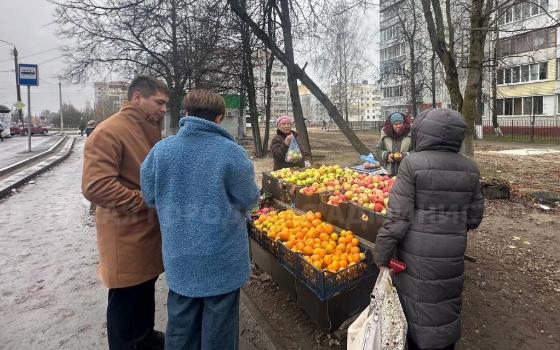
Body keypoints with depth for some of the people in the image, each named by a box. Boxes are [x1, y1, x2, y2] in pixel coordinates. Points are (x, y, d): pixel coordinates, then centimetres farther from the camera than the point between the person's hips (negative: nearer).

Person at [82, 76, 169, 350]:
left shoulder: (150, 130, 12)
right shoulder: (109, 132, -17)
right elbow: (95, 186, -25)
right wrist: (145, 202, -20)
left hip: (151, 226, 9)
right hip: (126, 232, -9)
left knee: (146, 287, 23)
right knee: (125, 297, 7)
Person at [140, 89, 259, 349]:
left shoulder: (160, 150, -7)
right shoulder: (231, 152, -17)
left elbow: (150, 196, 2)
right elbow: (249, 198, -9)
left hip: (179, 255, 4)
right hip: (222, 256, -3)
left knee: (181, 322, 21)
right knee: (219, 324, 16)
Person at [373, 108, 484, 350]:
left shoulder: (413, 163, -15)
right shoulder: (470, 168, 1)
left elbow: (398, 216, -17)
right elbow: (474, 217, 8)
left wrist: (382, 255, -8)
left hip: (418, 252, -5)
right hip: (453, 251, 5)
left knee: (419, 305, 13)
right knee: (447, 304, 23)